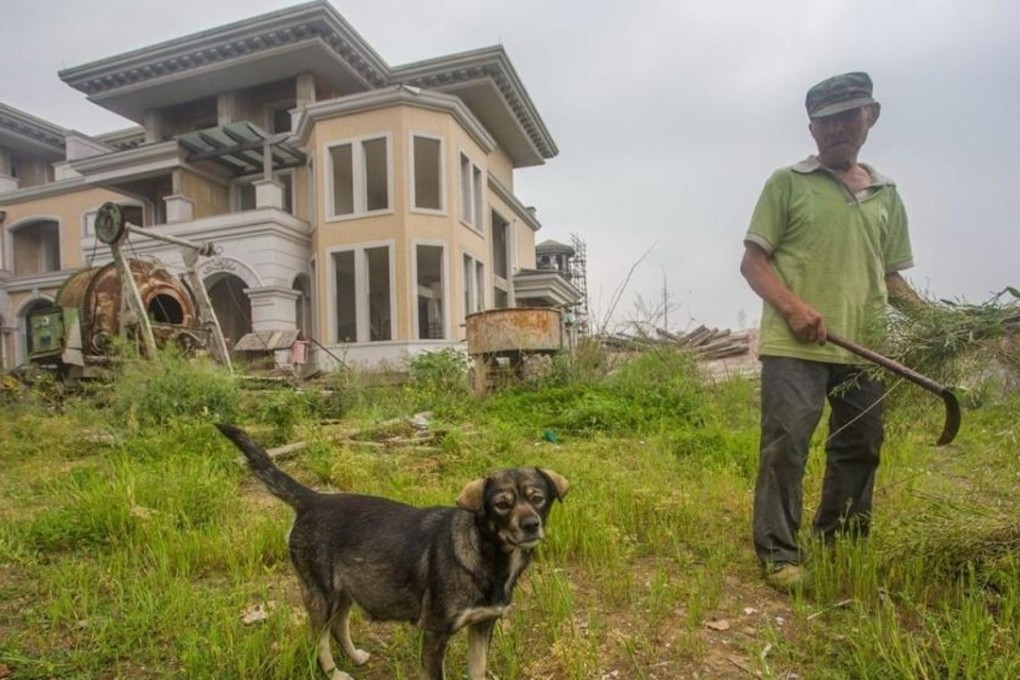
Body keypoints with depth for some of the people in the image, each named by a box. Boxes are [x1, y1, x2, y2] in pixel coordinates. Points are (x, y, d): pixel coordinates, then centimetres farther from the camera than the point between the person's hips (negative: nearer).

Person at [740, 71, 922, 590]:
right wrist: (793, 307, -17)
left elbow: (890, 274, 23)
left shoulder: (887, 197, 17)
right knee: (785, 444, -8)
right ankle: (778, 554, 4)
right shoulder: (787, 183, 3)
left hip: (864, 347, 6)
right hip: (794, 344, -5)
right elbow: (753, 261, -2)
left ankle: (839, 547, 32)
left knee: (859, 449, 13)